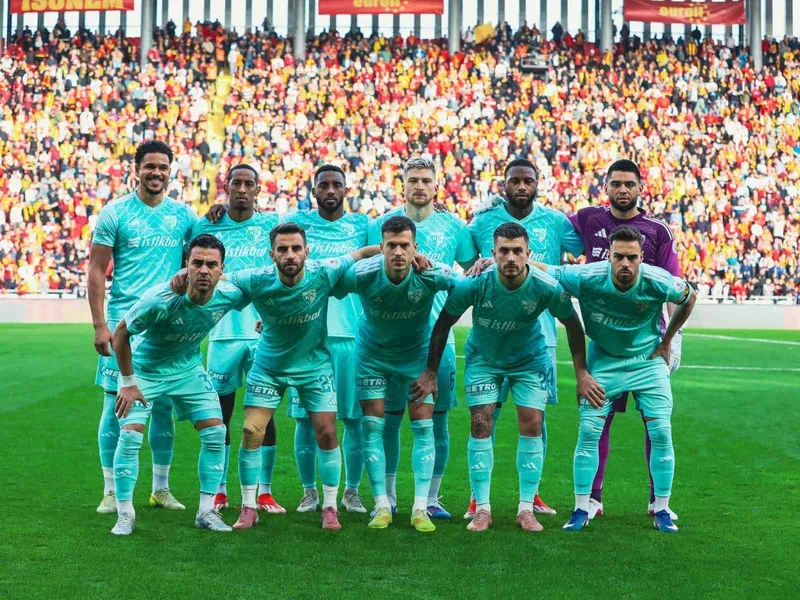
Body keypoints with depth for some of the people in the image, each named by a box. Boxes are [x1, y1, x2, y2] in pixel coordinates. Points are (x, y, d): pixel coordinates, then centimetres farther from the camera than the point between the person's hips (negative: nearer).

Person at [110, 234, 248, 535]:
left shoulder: (229, 296, -23)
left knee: (215, 432, -4)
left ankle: (206, 511, 9)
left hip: (189, 368, 4)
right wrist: (128, 383, -17)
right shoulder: (160, 300, -35)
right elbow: (121, 333, -21)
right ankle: (125, 514, 2)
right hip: (144, 369, -4)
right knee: (130, 435, -14)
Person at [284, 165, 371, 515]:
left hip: (350, 333, 0)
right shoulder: (297, 222, 8)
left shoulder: (361, 225, 10)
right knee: (305, 417, 2)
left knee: (354, 417, 2)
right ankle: (309, 491, 15)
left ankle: (352, 491, 15)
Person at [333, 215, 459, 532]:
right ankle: (382, 506, 6)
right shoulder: (362, 274, -27)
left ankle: (420, 509, 1)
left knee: (423, 426, -5)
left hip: (417, 353, 0)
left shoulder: (432, 274, -26)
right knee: (372, 425, -4)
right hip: (372, 353, 0)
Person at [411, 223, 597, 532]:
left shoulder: (546, 287, -26)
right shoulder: (474, 284, -27)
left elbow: (572, 325, -8)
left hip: (530, 359, 0)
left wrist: (581, 373, -7)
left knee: (532, 426, -7)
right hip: (483, 358, 0)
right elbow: (443, 324, -12)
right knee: (480, 425, -7)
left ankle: (526, 509, 4)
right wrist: (430, 373, -9)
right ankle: (482, 509, 1)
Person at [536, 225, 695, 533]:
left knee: (661, 433, -6)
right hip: (603, 360, 0)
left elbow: (689, 298, 0)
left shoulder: (657, 281, -23)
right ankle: (581, 510, 5)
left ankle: (662, 511, 9)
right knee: (588, 432, -7)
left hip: (648, 360, 0)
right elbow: (537, 268, -16)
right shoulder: (587, 277, -26)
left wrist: (666, 341, 5)